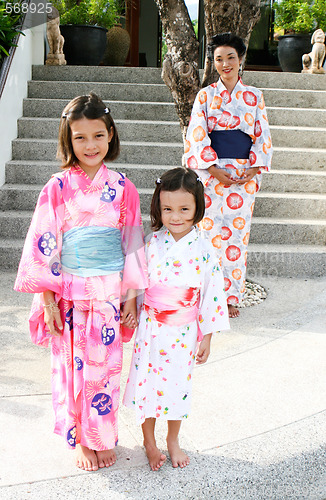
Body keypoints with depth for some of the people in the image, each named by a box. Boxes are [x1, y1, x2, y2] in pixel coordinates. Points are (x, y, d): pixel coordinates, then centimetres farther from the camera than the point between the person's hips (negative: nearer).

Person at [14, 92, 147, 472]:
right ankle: (80, 440, 29)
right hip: (70, 295, -1)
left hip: (110, 296, 1)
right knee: (73, 366, 9)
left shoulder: (122, 188, -1)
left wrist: (132, 295, 2)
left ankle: (103, 438, 30)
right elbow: (43, 245, -4)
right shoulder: (57, 188, -5)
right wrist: (47, 299, -7)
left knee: (105, 367, 9)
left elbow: (133, 243, 3)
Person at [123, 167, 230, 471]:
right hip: (150, 328, 1)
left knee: (178, 384, 13)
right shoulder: (151, 243, -7)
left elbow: (211, 296, -5)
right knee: (147, 382, 10)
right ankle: (149, 441, 33)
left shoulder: (203, 251, -10)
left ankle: (173, 440, 37)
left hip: (183, 332, 0)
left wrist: (207, 337, -3)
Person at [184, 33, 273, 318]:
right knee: (211, 231, -3)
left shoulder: (254, 96, 9)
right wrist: (215, 170, -11)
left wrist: (252, 170, -7)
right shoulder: (205, 95, 5)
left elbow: (263, 136, 7)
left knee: (237, 234, 3)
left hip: (244, 174, 1)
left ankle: (232, 297, 13)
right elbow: (197, 136, -1)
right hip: (212, 172, -1)